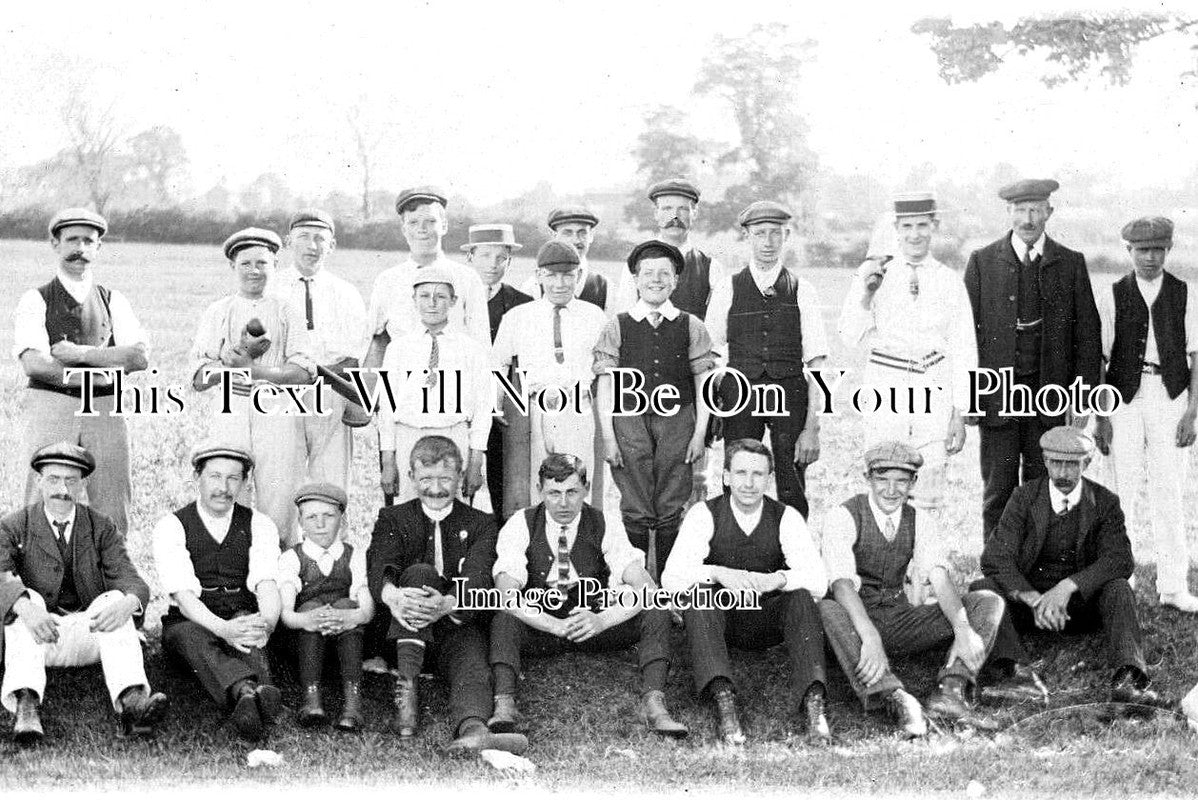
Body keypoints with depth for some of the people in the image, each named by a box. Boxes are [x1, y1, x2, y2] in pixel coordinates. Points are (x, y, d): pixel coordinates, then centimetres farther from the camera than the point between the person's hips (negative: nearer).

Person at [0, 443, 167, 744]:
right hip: (34, 636, -1)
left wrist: (126, 603, -31)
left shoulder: (102, 528, 7)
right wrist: (25, 607, -38)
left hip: (89, 633, 1)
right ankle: (25, 703, -52)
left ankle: (131, 700, -52)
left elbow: (132, 582, -5)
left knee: (116, 599, -27)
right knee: (27, 598, -29)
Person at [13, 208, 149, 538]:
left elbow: (140, 356, -1)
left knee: (114, 514, 1)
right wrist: (99, 375, -10)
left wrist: (82, 353, -9)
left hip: (105, 411, 3)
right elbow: (34, 363, -10)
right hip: (50, 407, -3)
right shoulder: (35, 301, 4)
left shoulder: (113, 301, 14)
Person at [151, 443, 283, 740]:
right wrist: (223, 628, -36)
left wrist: (266, 622, -37)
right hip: (190, 622, -1)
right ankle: (247, 692, -67)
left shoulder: (258, 525, 6)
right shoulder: (171, 527, -2)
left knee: (249, 633, -35)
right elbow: (183, 593, -17)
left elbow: (266, 584, -12)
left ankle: (251, 696, -66)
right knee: (193, 637, -37)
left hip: (244, 617, 2)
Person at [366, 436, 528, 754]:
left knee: (472, 667, -32)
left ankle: (472, 730, -66)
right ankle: (406, 690, -41)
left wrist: (446, 605, -33)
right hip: (404, 629, 0)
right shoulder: (392, 518, 13)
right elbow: (380, 566, -9)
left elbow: (477, 576, -9)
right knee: (420, 572, -28)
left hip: (458, 624, 0)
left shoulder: (481, 524, 12)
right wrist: (393, 596, -35)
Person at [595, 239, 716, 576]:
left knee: (671, 511, 3)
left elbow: (704, 383, 9)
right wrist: (608, 437, -4)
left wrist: (699, 433, 1)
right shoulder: (617, 327, 4)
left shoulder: (691, 327, 8)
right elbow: (605, 385, 3)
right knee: (635, 511, -1)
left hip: (677, 422, 1)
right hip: (630, 422, -1)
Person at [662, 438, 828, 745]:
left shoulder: (786, 518, -4)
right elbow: (671, 579, -18)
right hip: (720, 619, -1)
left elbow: (819, 582, -15)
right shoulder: (704, 515, -7)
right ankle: (724, 700, -46)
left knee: (802, 597, -28)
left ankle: (813, 704, -41)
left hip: (768, 622, 1)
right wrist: (718, 574, -36)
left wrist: (778, 579, -35)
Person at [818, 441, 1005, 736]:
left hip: (902, 618, 4)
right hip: (856, 620, -4)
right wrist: (870, 637, -42)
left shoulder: (921, 522, 3)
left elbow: (940, 578, -12)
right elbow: (842, 583, -26)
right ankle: (895, 699, -51)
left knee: (989, 602, -11)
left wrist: (962, 629, -31)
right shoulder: (842, 518, -11)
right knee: (824, 610, -39)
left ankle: (951, 691, -34)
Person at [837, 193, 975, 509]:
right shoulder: (878, 276, 5)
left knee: (928, 498, -3)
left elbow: (963, 352, 7)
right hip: (885, 387, 0)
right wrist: (865, 292, -10)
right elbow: (851, 336, 3)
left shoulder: (949, 282, 4)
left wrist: (960, 415, 3)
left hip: (933, 393, 0)